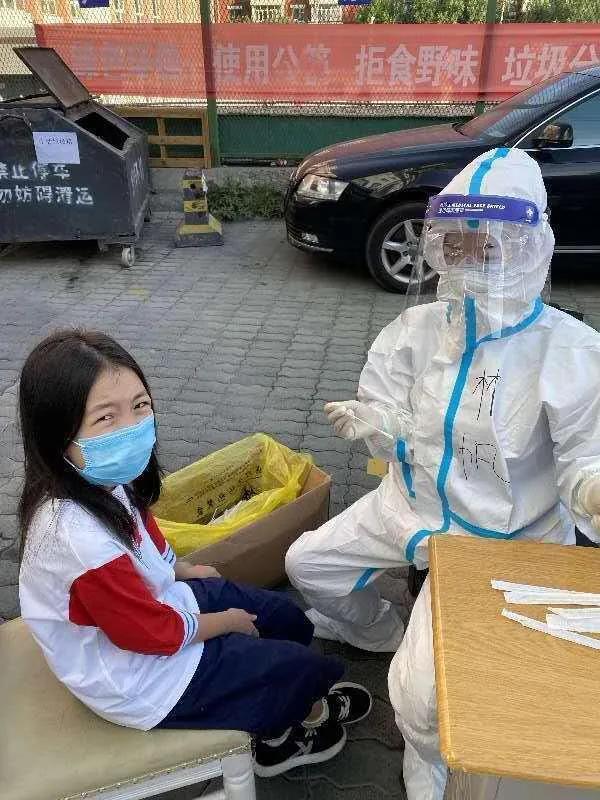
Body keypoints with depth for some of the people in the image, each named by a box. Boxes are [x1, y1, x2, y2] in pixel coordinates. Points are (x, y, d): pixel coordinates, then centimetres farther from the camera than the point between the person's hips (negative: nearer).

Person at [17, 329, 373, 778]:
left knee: (287, 619, 16)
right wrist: (227, 621, -11)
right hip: (142, 679, -8)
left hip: (154, 599, 8)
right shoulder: (80, 536, -40)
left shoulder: (101, 481, -14)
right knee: (304, 668, 4)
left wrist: (184, 570, 11)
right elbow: (155, 633, -26)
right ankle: (305, 712, 39)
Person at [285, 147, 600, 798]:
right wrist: (371, 425, -23)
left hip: (503, 538, -5)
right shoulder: (418, 328, -5)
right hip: (413, 505, 6)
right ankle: (381, 631, 44)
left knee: (420, 695, -15)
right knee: (307, 563, 13)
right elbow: (402, 438, 0)